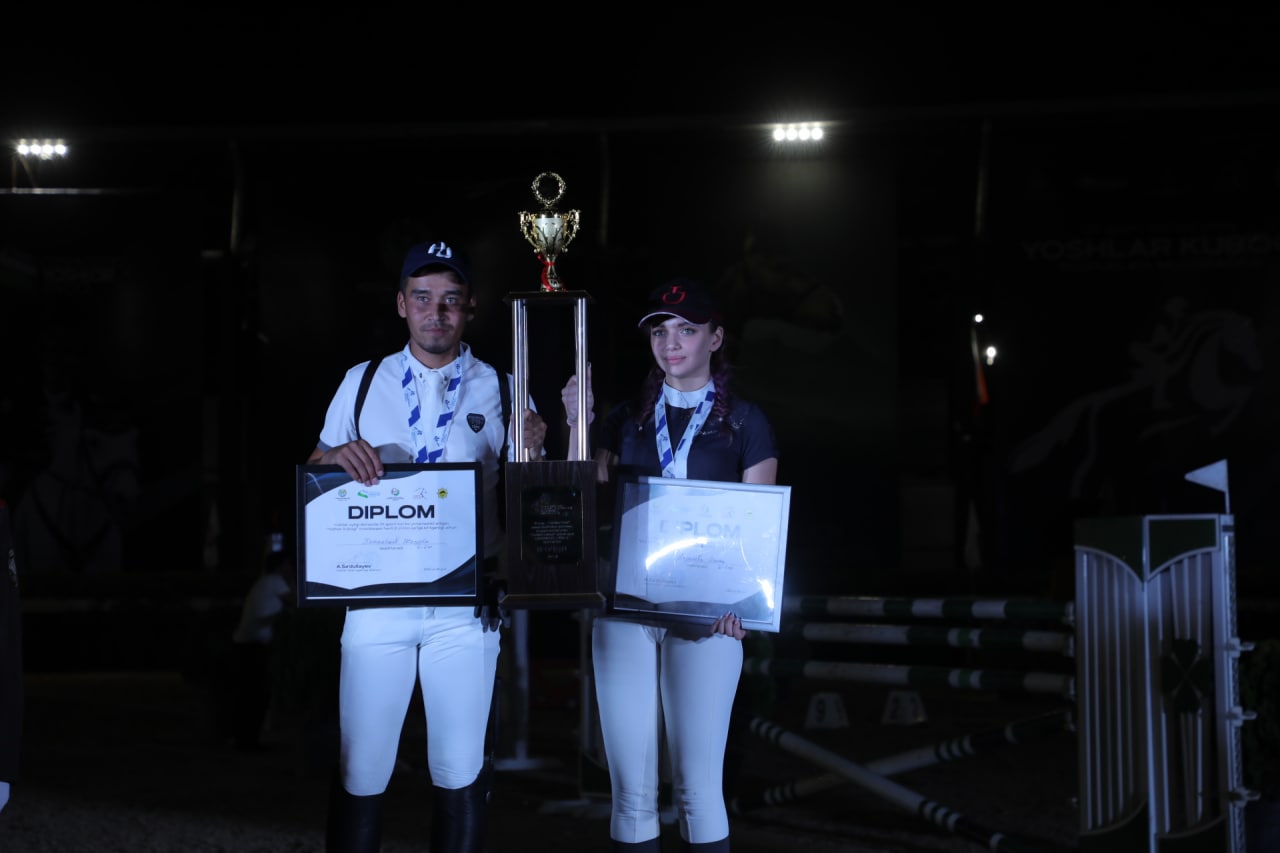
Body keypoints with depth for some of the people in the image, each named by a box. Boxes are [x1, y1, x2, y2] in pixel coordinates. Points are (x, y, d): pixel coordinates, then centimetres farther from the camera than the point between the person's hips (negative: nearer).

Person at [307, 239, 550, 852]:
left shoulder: (502, 393, 5)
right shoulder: (361, 384, 9)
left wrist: (531, 452, -17)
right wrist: (337, 456, -11)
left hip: (465, 607, 0)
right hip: (377, 600, 0)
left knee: (461, 771, 4)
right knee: (361, 771, 0)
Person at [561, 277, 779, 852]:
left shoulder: (744, 422, 4)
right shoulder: (627, 417, 12)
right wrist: (577, 426, -2)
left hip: (704, 612, -2)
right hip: (624, 606, 2)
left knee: (698, 788, -4)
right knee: (630, 791, 3)